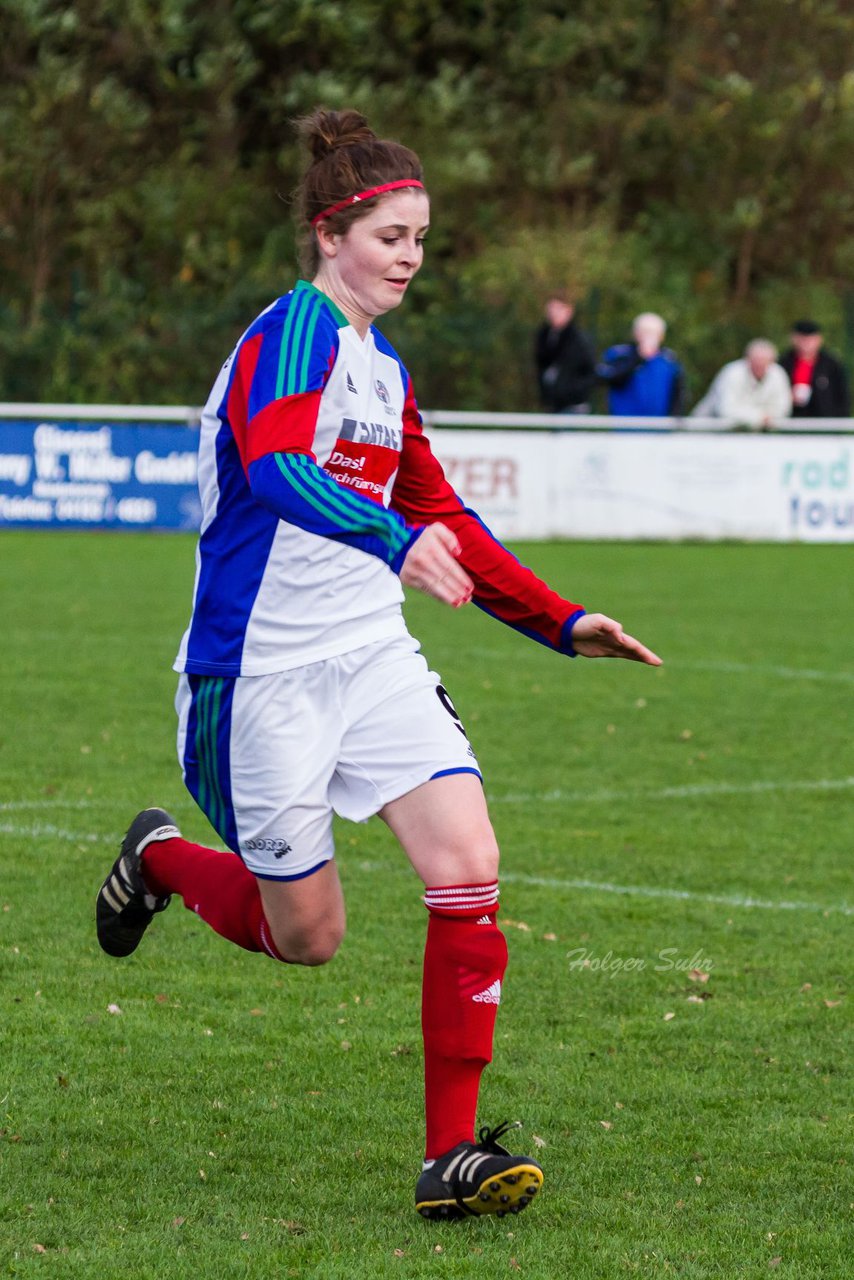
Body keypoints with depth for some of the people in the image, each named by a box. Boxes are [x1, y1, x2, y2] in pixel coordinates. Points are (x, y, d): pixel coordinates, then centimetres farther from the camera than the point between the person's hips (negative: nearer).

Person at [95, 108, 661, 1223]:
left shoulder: (383, 367, 14)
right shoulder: (292, 330, -13)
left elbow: (440, 517, 25)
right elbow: (278, 470, -33)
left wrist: (561, 622, 18)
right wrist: (398, 543, -48)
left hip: (372, 658, 7)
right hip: (264, 669, -7)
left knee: (467, 867, -13)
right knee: (305, 936, 3)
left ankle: (453, 1155, -8)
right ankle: (161, 860, 36)